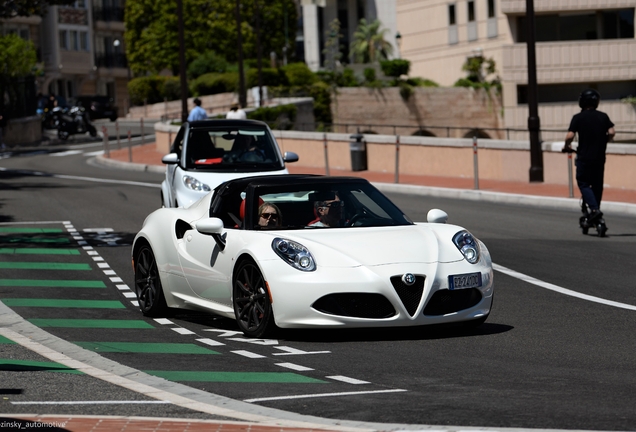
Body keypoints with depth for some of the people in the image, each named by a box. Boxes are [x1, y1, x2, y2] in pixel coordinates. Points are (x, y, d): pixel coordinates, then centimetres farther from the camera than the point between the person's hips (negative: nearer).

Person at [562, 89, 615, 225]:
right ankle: (596, 208, 18)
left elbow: (570, 136, -13)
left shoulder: (578, 118, -6)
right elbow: (611, 132, -5)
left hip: (584, 157, -4)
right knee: (597, 184, 14)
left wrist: (566, 146, 7)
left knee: (583, 183, 4)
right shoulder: (603, 116, 4)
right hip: (599, 157, 4)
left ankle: (594, 209, -14)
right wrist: (603, 142, 14)